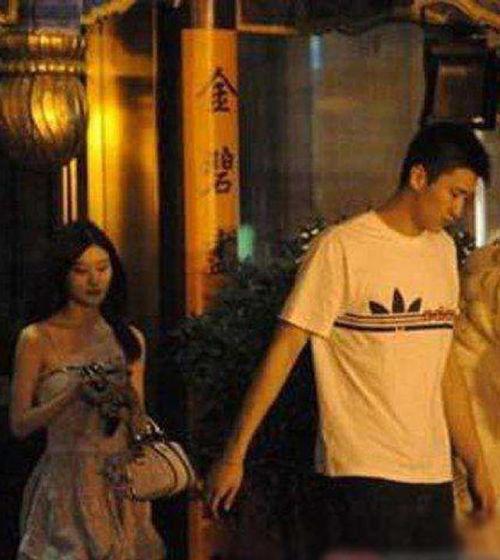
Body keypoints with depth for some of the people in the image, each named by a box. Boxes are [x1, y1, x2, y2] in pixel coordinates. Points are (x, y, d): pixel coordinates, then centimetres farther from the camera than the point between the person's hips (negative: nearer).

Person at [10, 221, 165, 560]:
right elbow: (19, 424, -5)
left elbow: (140, 426, 13)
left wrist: (129, 403, -9)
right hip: (67, 484, -3)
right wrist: (75, 394, -17)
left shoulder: (130, 338, 10)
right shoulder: (37, 339, -2)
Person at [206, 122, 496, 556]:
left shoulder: (443, 249, 14)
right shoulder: (342, 248, -8)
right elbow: (285, 350, -9)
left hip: (434, 474, 7)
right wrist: (234, 455, -11)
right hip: (361, 473, -7)